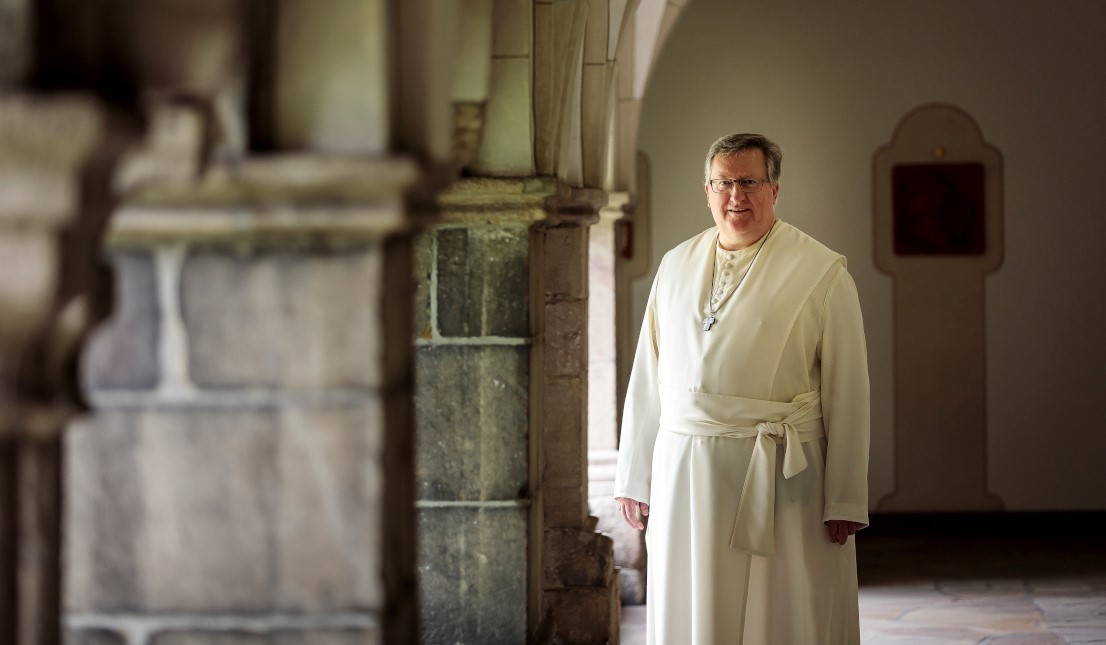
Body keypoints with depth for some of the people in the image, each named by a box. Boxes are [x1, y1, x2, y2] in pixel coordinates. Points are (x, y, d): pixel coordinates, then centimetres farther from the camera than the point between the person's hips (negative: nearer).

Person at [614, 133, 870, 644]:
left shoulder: (822, 273, -2)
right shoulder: (676, 266, 12)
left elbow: (846, 392, -4)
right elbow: (647, 378, 13)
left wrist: (845, 501, -8)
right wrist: (635, 480, 10)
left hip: (779, 482, -4)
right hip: (683, 475, 4)